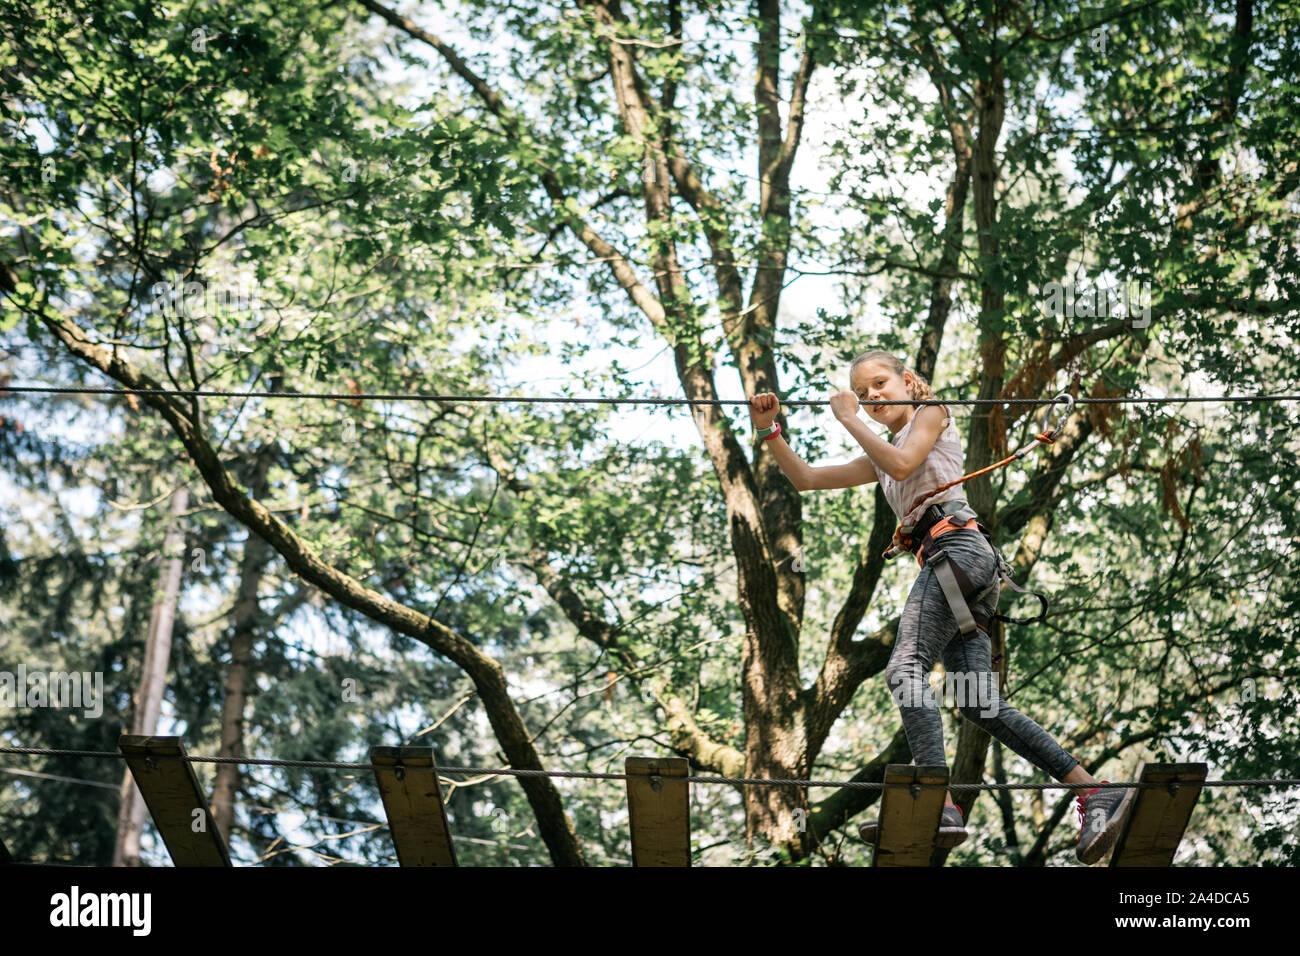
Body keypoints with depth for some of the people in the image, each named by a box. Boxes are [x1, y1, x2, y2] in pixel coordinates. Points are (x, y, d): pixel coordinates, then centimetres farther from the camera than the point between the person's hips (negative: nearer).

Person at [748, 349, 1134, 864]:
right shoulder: (878, 458, 33)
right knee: (979, 703, -8)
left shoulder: (932, 412, 13)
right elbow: (806, 479, 29)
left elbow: (903, 463, -7)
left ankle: (940, 804, -42)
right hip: (949, 563, 8)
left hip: (957, 546, -8)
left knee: (905, 667, -25)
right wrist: (770, 430, 16)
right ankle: (1097, 792, -12)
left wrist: (847, 418, 3)